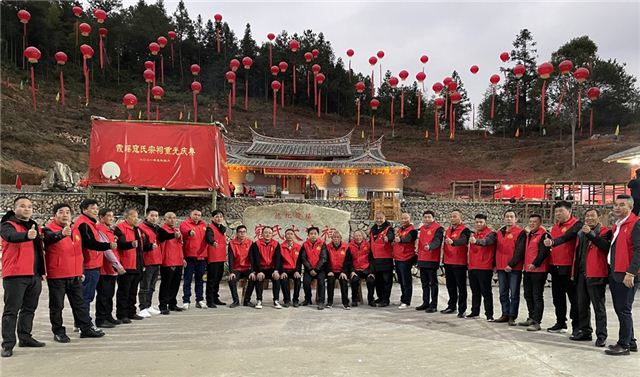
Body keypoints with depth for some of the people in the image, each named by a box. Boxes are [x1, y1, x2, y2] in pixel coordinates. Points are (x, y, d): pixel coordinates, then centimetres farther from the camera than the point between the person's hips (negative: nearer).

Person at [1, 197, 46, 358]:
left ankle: (25, 337, 26)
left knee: (29, 309, 15)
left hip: (35, 275, 7)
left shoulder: (35, 226, 17)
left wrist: (41, 270, 17)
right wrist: (27, 235, -51)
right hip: (15, 275, -7)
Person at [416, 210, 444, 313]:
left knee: (433, 283, 0)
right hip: (422, 259, 8)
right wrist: (418, 255, 19)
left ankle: (433, 305, 5)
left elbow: (437, 241, -24)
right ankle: (425, 303, 24)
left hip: (432, 260, -8)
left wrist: (430, 246, -43)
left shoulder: (438, 228, -8)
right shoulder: (422, 228, 15)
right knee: (424, 283, 14)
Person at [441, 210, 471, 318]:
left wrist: (453, 242, -49)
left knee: (461, 287, 0)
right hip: (448, 262, 7)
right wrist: (444, 259, 19)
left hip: (459, 263, -7)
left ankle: (462, 310, 5)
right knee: (450, 286, 16)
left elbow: (462, 241, -30)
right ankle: (451, 306, 28)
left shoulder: (464, 230, -9)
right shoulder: (448, 230, 15)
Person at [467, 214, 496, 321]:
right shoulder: (474, 234, 15)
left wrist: (476, 241, -49)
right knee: (475, 291, 15)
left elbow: (486, 241, -31)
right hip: (472, 267, 7)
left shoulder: (490, 233, -8)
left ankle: (489, 314, 5)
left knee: (486, 292, -1)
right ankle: (475, 312, 25)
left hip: (484, 268, -7)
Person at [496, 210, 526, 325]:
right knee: (503, 293, 12)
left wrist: (512, 264, -17)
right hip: (501, 268, 6)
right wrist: (494, 263, 12)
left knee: (514, 293, -1)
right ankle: (505, 314, 21)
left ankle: (512, 316, 5)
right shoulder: (499, 232, 14)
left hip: (514, 268, -6)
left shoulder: (520, 232, -6)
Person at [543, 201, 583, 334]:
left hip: (569, 267, -8)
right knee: (558, 297, 14)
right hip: (555, 267, 8)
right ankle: (560, 323, 25)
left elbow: (566, 237, -29)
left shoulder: (576, 224, -10)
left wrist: (552, 242, -45)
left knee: (573, 297, 0)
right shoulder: (555, 226, 14)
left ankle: (576, 326, 8)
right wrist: (550, 264, 12)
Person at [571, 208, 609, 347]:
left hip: (596, 275, -7)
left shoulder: (604, 232, -3)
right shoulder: (581, 233, 17)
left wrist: (590, 234, -25)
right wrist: (574, 272, 18)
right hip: (581, 274, 7)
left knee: (598, 306, -3)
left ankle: (601, 336, 3)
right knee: (582, 305, 14)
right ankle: (584, 331, 24)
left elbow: (606, 246, -24)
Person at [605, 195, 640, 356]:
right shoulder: (616, 226, 18)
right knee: (620, 309, 14)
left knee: (624, 310, -4)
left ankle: (624, 345, 5)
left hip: (627, 276, -9)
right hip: (614, 274, 9)